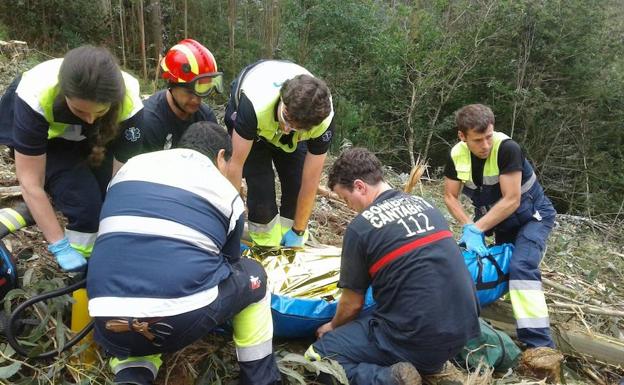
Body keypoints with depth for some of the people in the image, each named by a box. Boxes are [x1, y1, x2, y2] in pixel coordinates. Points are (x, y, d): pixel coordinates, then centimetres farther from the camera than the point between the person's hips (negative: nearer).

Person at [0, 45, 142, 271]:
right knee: (83, 201, -24)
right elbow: (30, 182, -31)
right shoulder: (36, 97, -39)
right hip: (40, 135, -2)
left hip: (89, 137, 3)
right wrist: (60, 246, -32)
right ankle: (82, 270, -3)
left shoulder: (128, 102, -34)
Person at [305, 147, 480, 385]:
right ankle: (434, 366, 15)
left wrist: (333, 327, 23)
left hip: (417, 337, -7)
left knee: (318, 356, 8)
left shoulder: (360, 227, -10)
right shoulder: (424, 204, 9)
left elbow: (352, 304, 0)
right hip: (464, 328, 7)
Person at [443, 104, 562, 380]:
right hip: (493, 217, 7)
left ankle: (540, 346, -26)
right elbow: (450, 197, -7)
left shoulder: (507, 149, -29)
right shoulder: (457, 155, -13)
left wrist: (476, 229, -28)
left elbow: (511, 201, -29)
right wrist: (469, 227, -21)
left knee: (521, 267, -25)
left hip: (531, 216, -7)